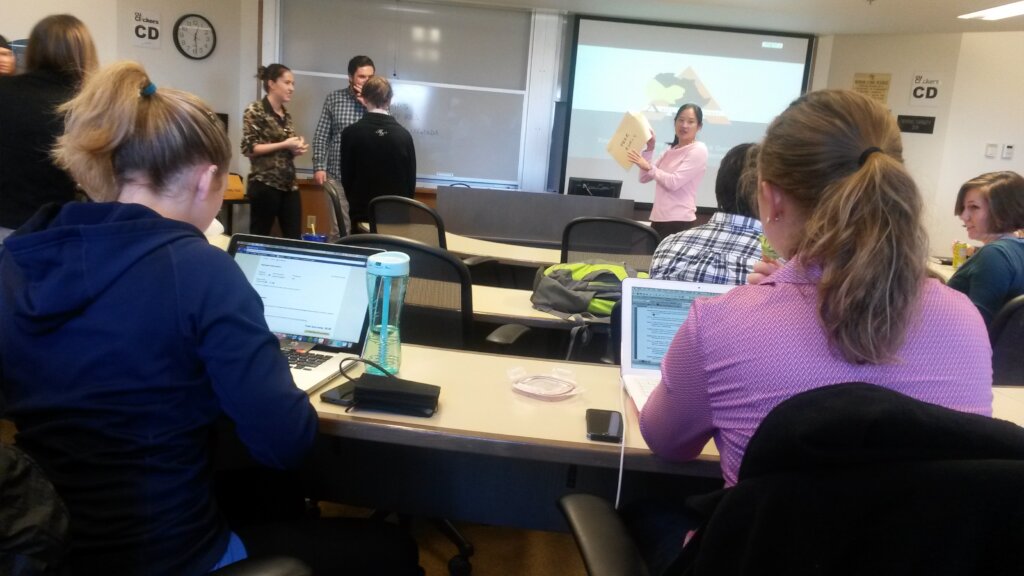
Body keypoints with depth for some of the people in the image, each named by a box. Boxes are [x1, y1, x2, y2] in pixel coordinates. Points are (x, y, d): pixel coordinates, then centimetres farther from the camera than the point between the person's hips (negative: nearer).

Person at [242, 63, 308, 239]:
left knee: (294, 238, 2)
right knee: (260, 237, 1)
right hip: (265, 185, -7)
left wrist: (297, 148, 3)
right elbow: (249, 148, -13)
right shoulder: (255, 111, -5)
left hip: (289, 185, 7)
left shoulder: (286, 115, 17)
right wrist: (284, 145, -14)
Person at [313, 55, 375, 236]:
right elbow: (321, 135, 4)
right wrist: (319, 167, -5)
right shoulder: (334, 98, 4)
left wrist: (369, 105, -11)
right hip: (338, 175, 0)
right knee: (339, 230, 3)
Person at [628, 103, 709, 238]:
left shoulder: (698, 150, -6)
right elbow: (644, 178, 13)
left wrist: (649, 166, -16)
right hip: (658, 219, 8)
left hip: (679, 221, -7)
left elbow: (674, 182, -16)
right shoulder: (671, 150, 17)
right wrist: (649, 149, 5)